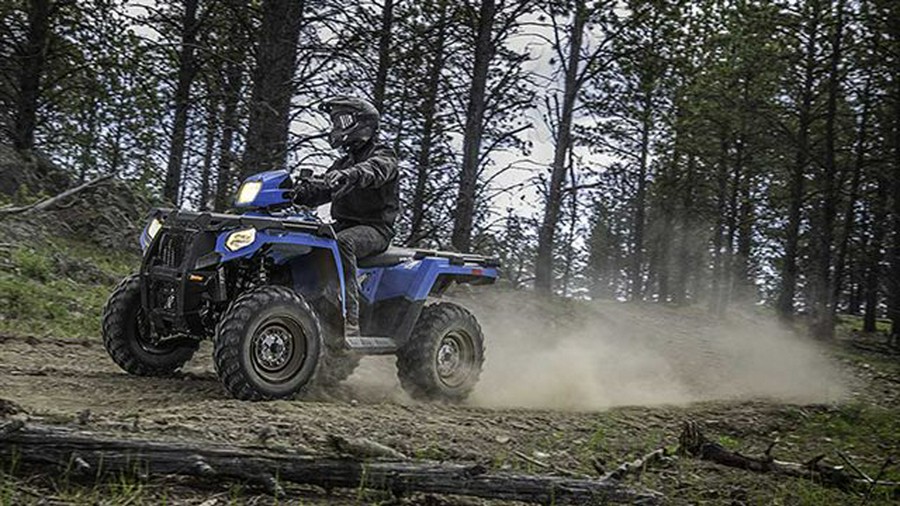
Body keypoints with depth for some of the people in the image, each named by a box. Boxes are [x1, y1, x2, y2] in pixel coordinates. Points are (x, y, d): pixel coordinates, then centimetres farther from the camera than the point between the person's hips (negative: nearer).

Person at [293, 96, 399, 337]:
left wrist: (349, 174, -48)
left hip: (375, 228, -8)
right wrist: (296, 193, -3)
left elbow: (374, 170, -27)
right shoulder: (344, 163, 25)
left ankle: (349, 319, -43)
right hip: (344, 225, 8)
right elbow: (321, 192, 16)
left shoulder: (383, 156, -1)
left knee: (342, 242, -39)